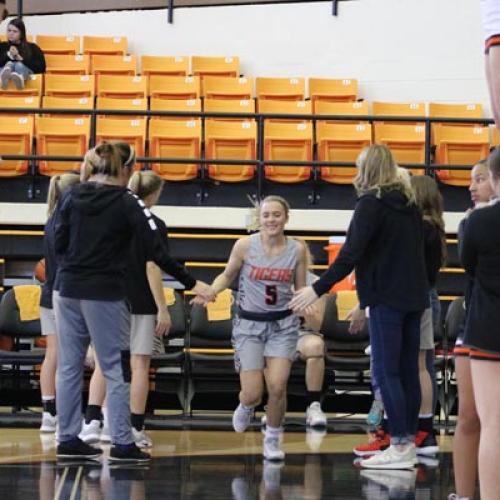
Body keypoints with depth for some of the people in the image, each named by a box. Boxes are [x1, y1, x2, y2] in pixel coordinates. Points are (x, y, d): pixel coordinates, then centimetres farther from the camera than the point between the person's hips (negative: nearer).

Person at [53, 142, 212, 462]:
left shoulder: (73, 197, 4)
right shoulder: (127, 203, -8)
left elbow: (59, 244, 6)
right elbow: (158, 252, -12)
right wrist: (191, 284, -7)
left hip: (68, 290, 5)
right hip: (105, 294, -5)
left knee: (70, 366, 10)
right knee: (117, 369, 1)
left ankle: (69, 439, 12)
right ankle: (122, 444, 1)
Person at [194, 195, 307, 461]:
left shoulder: (297, 249, -3)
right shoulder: (245, 245, -8)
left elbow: (300, 290, 6)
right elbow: (227, 275, 6)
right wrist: (210, 291, -12)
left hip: (282, 324, 1)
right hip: (249, 323, -1)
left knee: (277, 387, -12)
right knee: (253, 394, -5)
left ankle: (272, 439, 13)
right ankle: (245, 407, 35)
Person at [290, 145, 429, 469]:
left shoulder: (372, 203, -10)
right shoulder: (409, 202, 13)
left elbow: (351, 254, -18)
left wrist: (318, 290, -17)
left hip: (387, 298, -8)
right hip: (414, 297, 8)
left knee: (386, 371, -6)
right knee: (408, 370, 9)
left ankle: (400, 446, -9)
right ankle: (409, 443, 12)